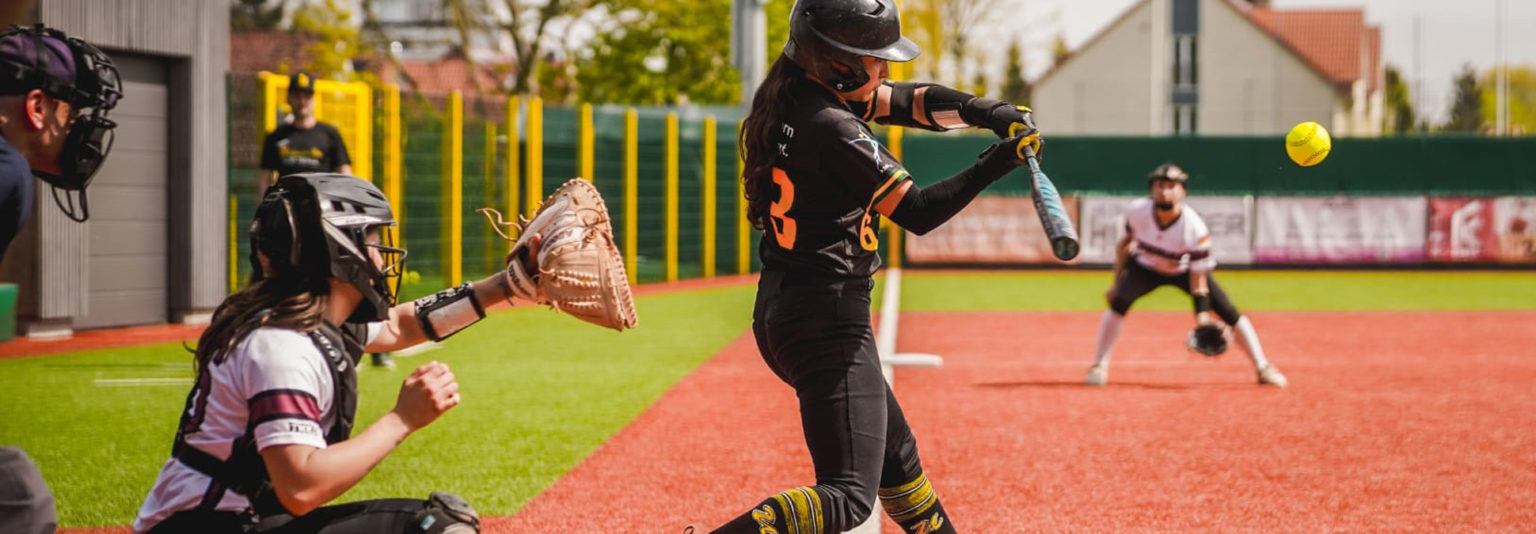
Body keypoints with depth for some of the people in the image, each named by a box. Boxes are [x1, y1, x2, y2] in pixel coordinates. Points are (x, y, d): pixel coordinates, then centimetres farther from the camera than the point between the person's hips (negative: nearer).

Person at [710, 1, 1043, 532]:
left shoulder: (794, 98, 7)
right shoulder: (832, 128, -21)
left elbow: (910, 101, 11)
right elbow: (917, 212, -19)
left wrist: (990, 112, -3)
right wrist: (994, 165, -17)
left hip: (781, 310, 11)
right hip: (827, 317, -11)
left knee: (894, 449, 25)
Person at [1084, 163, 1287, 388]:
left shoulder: (1194, 228, -32)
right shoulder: (1137, 211, -26)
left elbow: (1198, 276, -27)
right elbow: (1125, 244, -7)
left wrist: (1202, 313, -36)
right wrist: (1117, 282, -4)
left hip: (1185, 270, -1)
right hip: (1145, 267, 1)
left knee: (1229, 312, -10)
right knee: (1119, 302, -26)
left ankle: (1263, 368, 5)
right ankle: (1099, 366, -12)